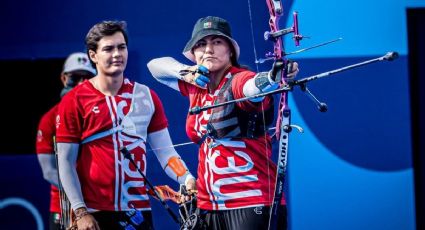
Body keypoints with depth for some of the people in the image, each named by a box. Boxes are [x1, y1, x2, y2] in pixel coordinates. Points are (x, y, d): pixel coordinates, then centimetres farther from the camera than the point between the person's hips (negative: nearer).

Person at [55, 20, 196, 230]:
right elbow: (66, 162, -2)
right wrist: (80, 213, -10)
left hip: (138, 212, 3)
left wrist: (187, 180, -10)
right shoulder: (74, 101, -1)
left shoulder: (147, 97, 9)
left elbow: (164, 151, 9)